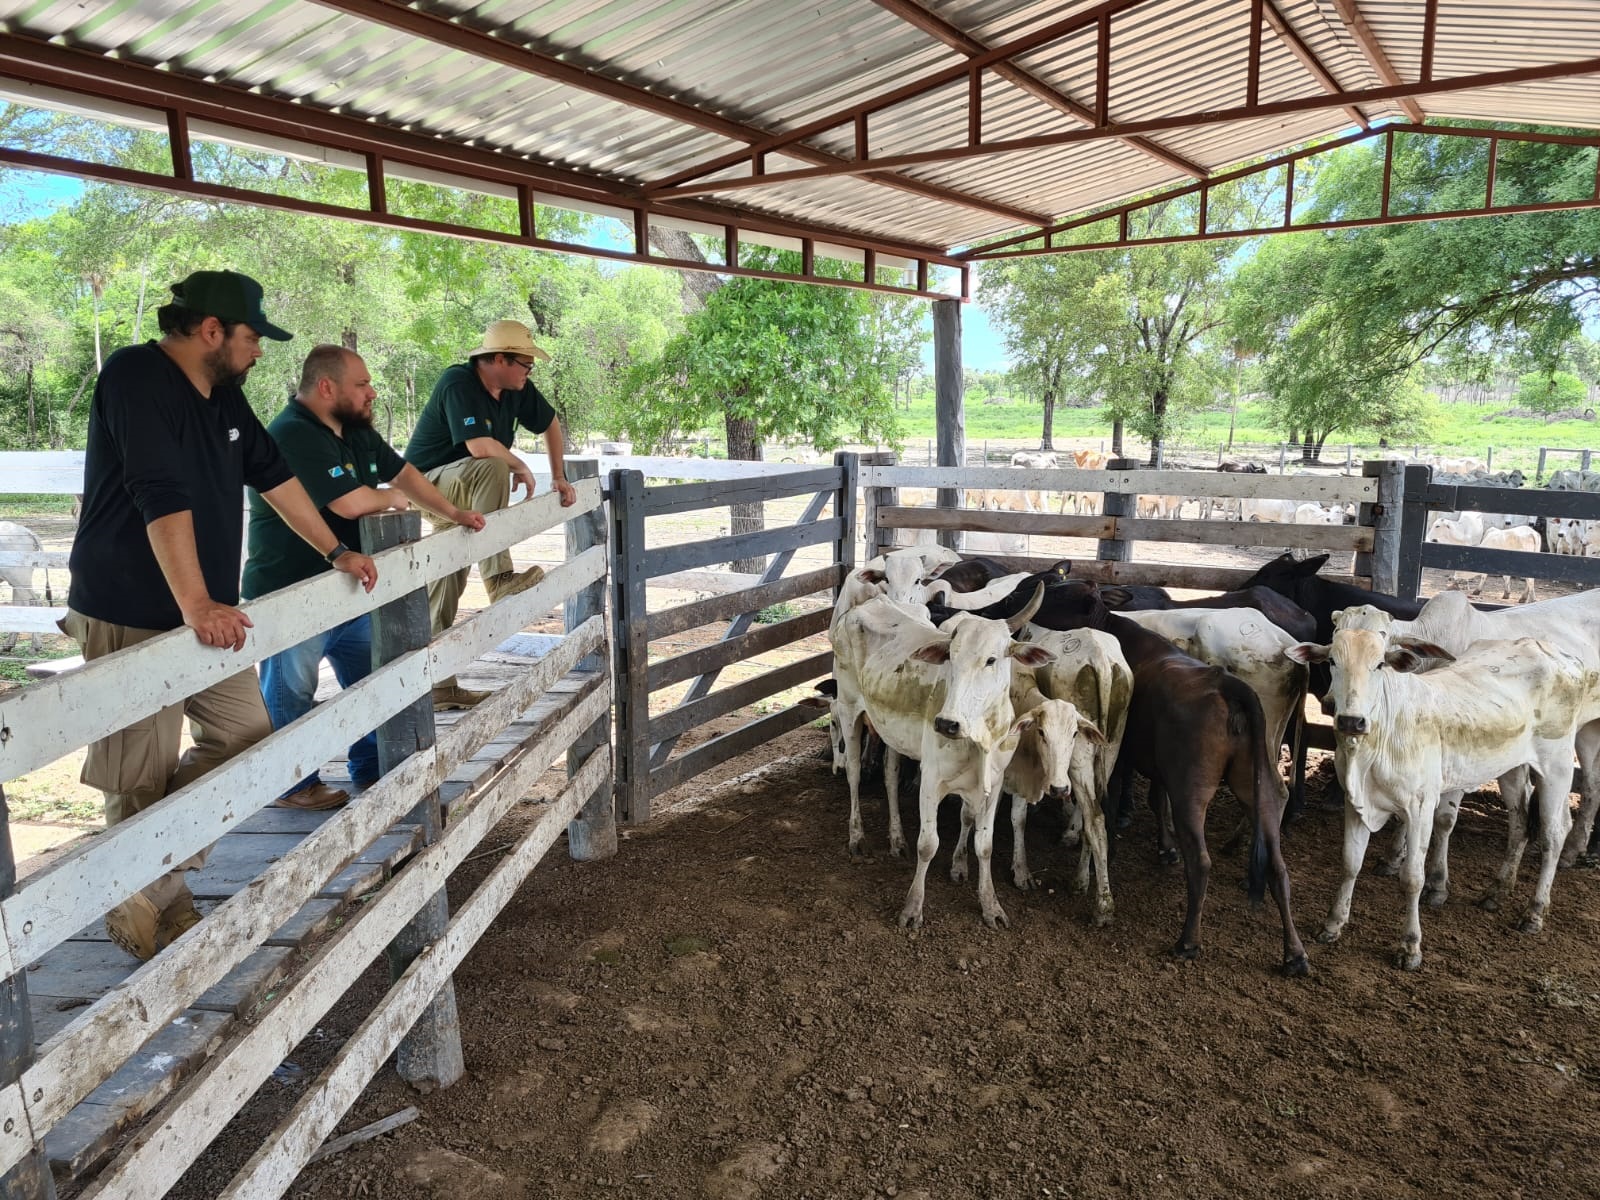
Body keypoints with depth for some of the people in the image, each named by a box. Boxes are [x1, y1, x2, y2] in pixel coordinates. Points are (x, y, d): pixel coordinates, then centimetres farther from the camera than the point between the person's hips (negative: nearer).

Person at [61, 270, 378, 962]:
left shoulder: (223, 395, 10)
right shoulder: (136, 378, -16)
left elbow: (273, 475, 19)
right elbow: (162, 498, -26)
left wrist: (335, 552, 20)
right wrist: (196, 605, -33)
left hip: (206, 612, 8)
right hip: (129, 617, -8)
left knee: (244, 735, 7)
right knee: (144, 777, 1)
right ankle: (151, 911, 19)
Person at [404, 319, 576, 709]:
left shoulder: (517, 389, 0)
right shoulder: (458, 383, -23)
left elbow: (550, 423, 17)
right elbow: (481, 446, -33)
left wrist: (559, 477, 14)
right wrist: (521, 467, -17)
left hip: (461, 495, 8)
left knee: (447, 587, 6)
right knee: (492, 468, -33)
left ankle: (440, 685, 10)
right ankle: (498, 579, -30)